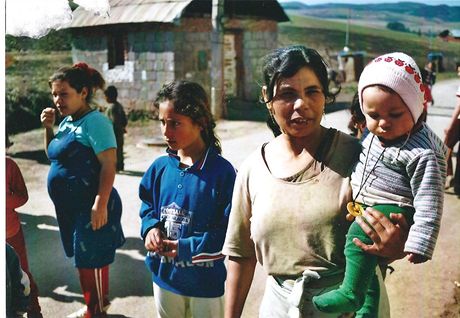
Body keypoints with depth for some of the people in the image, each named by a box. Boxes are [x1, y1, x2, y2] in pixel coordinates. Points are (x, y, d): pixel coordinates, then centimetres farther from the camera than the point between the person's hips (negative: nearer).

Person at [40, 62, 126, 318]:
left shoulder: (94, 121, -16)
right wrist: (49, 128, 6)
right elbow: (55, 156, 22)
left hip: (91, 207, -9)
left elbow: (109, 166, -22)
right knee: (87, 259, 20)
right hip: (72, 207, 9)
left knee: (92, 261, 1)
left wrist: (101, 205, -27)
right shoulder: (67, 121, 11)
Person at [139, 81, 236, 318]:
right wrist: (151, 227, -11)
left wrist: (186, 248, -22)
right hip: (164, 275, 5)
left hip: (206, 283, -4)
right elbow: (147, 207, 11)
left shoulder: (222, 171, -18)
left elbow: (229, 231, -17)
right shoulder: (160, 167, -3)